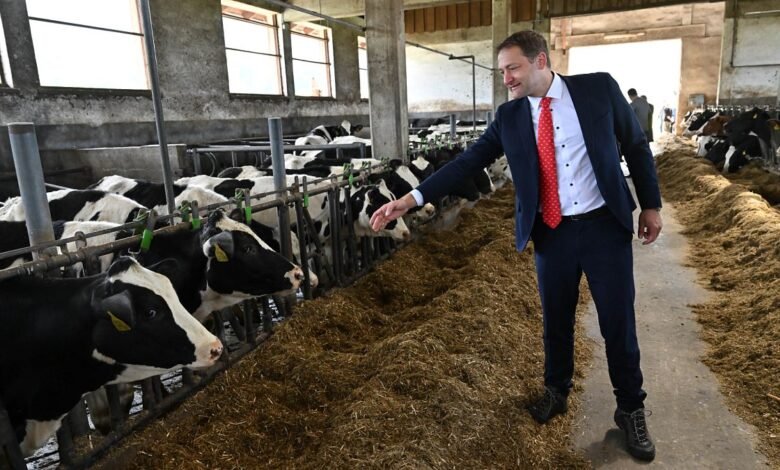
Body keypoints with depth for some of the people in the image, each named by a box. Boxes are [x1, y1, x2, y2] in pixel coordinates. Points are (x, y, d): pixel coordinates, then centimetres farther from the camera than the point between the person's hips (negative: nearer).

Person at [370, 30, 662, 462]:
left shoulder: (599, 87, -5)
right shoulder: (509, 116, 0)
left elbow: (636, 145, 3)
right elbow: (468, 162, -5)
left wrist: (650, 204, 4)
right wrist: (413, 198, -13)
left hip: (605, 226, -1)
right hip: (551, 233, 2)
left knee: (618, 322, 7)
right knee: (556, 320, 15)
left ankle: (631, 410, 29)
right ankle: (556, 391, 40)